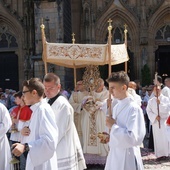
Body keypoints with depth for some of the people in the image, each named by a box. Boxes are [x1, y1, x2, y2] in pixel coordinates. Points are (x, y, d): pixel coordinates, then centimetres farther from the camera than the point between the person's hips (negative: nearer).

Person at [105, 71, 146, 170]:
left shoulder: (134, 108, -18)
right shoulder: (116, 107, 7)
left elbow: (134, 138, -25)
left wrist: (113, 126, -19)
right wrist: (108, 136, 1)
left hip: (127, 156, -7)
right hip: (114, 154, 7)